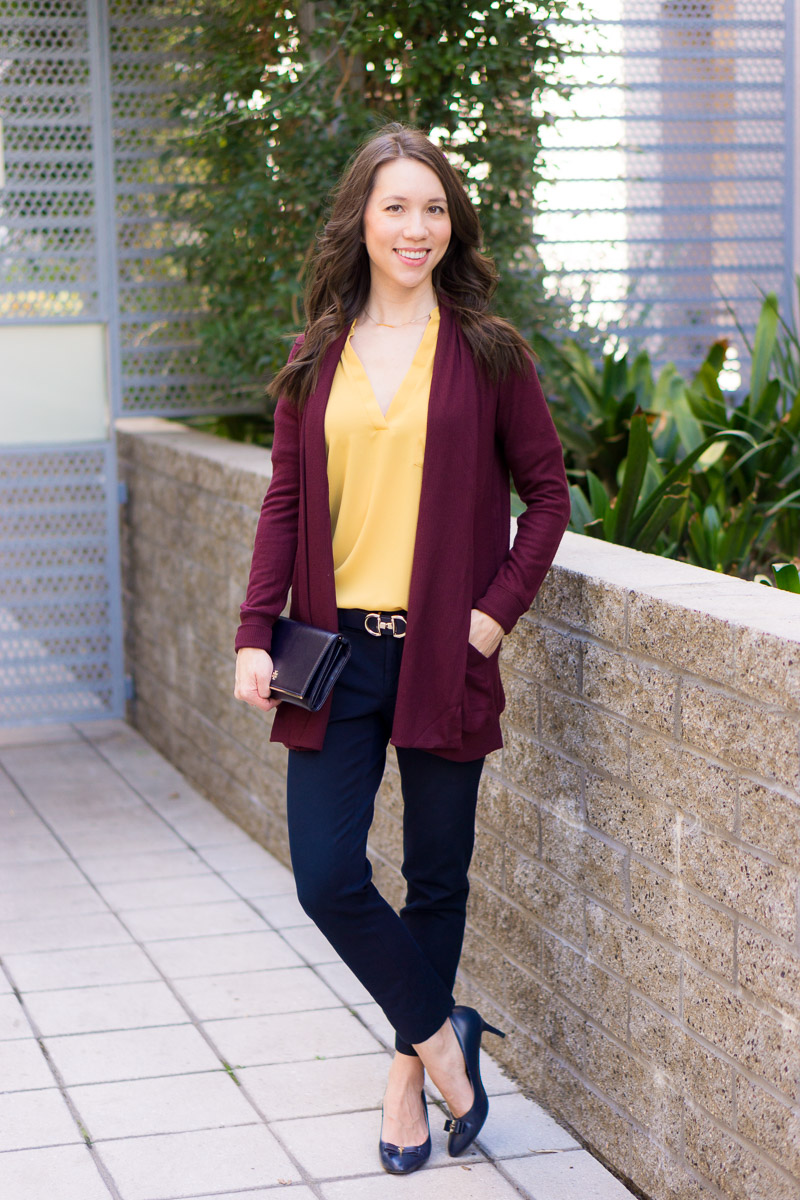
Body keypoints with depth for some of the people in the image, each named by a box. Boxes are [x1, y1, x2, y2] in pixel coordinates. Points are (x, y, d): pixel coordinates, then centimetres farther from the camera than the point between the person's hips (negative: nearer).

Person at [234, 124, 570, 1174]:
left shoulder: (487, 351, 0)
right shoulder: (318, 357, 7)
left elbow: (546, 491, 4)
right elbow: (286, 504, 8)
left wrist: (498, 611, -7)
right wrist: (255, 636, -1)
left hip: (443, 653, -2)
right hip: (336, 650, 2)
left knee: (437, 876, 8)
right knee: (327, 877, -5)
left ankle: (409, 1069, 27)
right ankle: (442, 1033, 16)